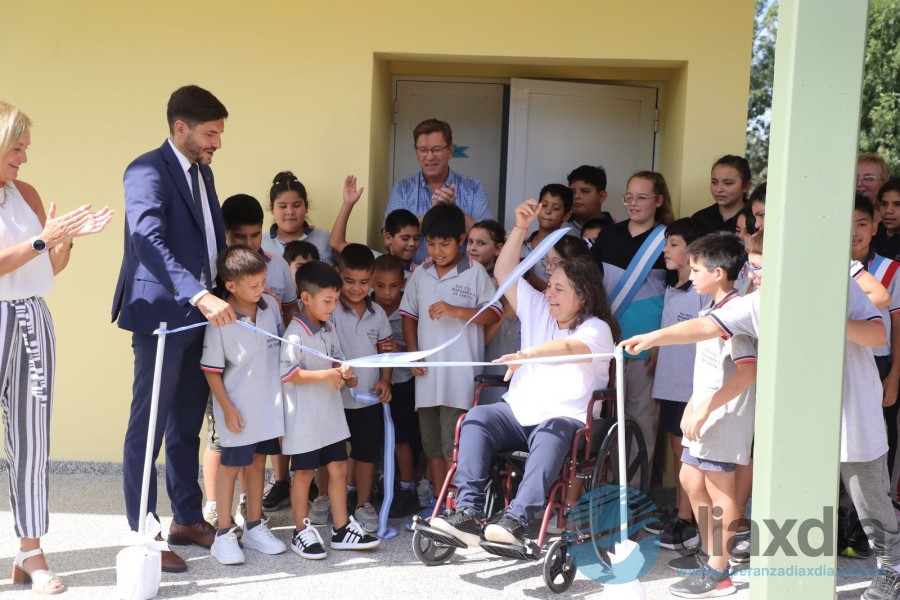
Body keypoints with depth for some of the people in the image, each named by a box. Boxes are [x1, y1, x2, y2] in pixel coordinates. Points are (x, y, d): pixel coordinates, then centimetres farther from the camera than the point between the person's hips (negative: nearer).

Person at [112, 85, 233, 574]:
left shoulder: (202, 172, 15)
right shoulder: (147, 171, -14)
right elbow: (148, 240, -28)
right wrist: (199, 294, -38)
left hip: (200, 313, 9)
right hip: (161, 315, -9)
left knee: (188, 426, 16)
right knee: (149, 427, -1)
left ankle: (187, 519, 27)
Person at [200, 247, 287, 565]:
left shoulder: (271, 305, -3)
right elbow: (211, 369, -13)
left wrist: (284, 392, 12)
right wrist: (227, 408, -12)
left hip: (269, 402, 5)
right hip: (238, 408, -5)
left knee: (258, 461, 16)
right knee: (231, 465, 5)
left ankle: (254, 526, 29)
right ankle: (224, 534, 16)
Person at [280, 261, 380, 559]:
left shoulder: (329, 329, 9)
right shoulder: (296, 333, -17)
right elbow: (287, 373, -23)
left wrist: (343, 372, -3)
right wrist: (325, 375, -25)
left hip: (331, 413, 8)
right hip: (304, 417, -8)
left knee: (338, 468, 11)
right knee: (304, 473, 4)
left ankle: (342, 529, 20)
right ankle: (301, 532, 16)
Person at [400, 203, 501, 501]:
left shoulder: (475, 272, -4)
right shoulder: (420, 274, 9)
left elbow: (493, 314, -7)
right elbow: (409, 315, 14)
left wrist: (456, 311, -20)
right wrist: (412, 353, 2)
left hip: (460, 373, -5)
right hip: (427, 373, 5)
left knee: (454, 445, -4)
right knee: (432, 443, 13)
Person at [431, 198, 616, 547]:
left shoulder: (597, 329, -3)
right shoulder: (538, 310, 15)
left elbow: (569, 347, -26)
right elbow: (504, 273, 12)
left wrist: (527, 354, -42)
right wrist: (521, 227, 4)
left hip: (566, 418, -5)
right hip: (519, 412, 5)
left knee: (550, 434, -39)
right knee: (476, 418, -23)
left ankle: (516, 521, -48)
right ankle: (468, 512, -32)